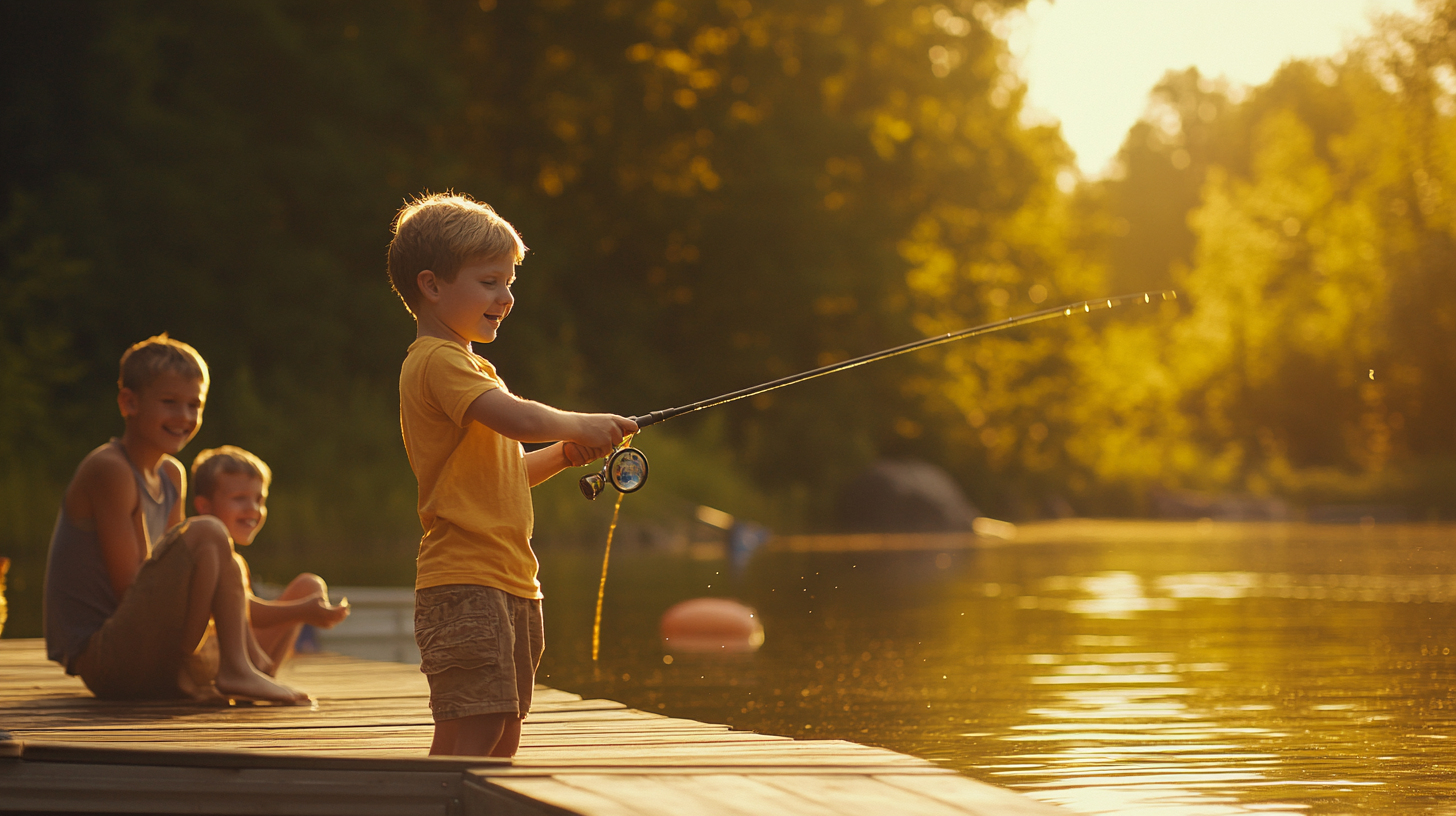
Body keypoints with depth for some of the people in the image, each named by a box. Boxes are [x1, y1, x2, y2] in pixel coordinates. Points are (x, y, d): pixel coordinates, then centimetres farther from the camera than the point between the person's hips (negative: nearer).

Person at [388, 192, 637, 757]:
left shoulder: (469, 366, 22)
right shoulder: (437, 361, -11)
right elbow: (518, 419, -26)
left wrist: (563, 455, 10)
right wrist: (583, 425, -9)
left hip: (509, 583, 10)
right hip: (464, 580, -10)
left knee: (503, 729, 11)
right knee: (475, 726, -14)